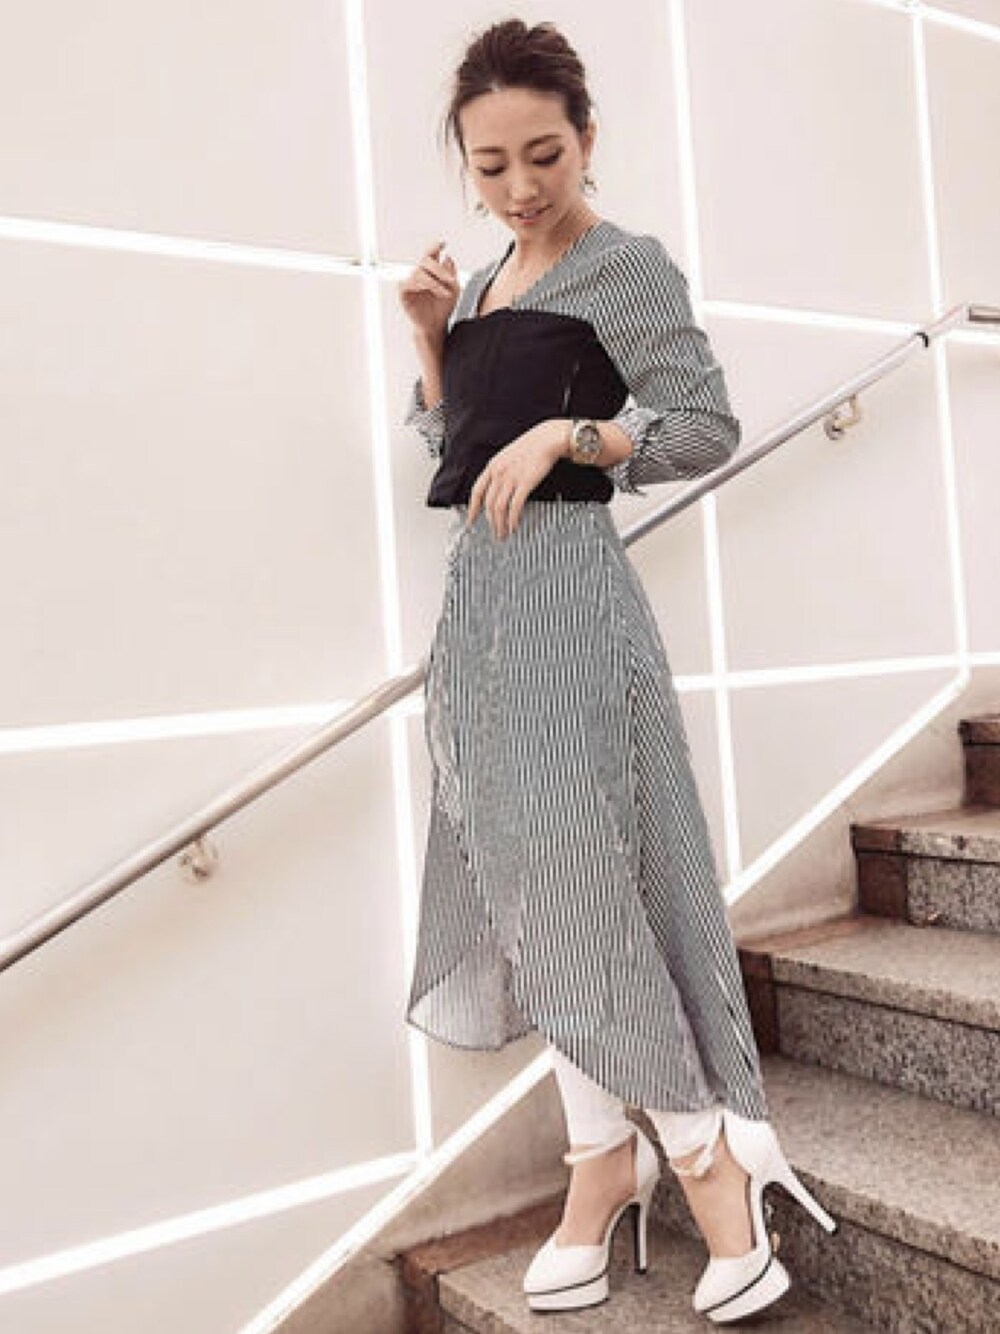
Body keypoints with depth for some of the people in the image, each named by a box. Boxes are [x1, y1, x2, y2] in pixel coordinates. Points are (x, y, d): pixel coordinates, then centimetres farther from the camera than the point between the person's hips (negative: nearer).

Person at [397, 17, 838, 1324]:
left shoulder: (625, 263, -4)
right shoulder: (483, 283, 17)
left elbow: (708, 428, -9)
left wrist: (564, 434, -19)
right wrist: (430, 337, 7)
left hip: (565, 587, -8)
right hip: (481, 588, 8)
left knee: (583, 869, -9)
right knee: (529, 881, 7)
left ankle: (709, 1152, 6)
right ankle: (607, 1156, 17)